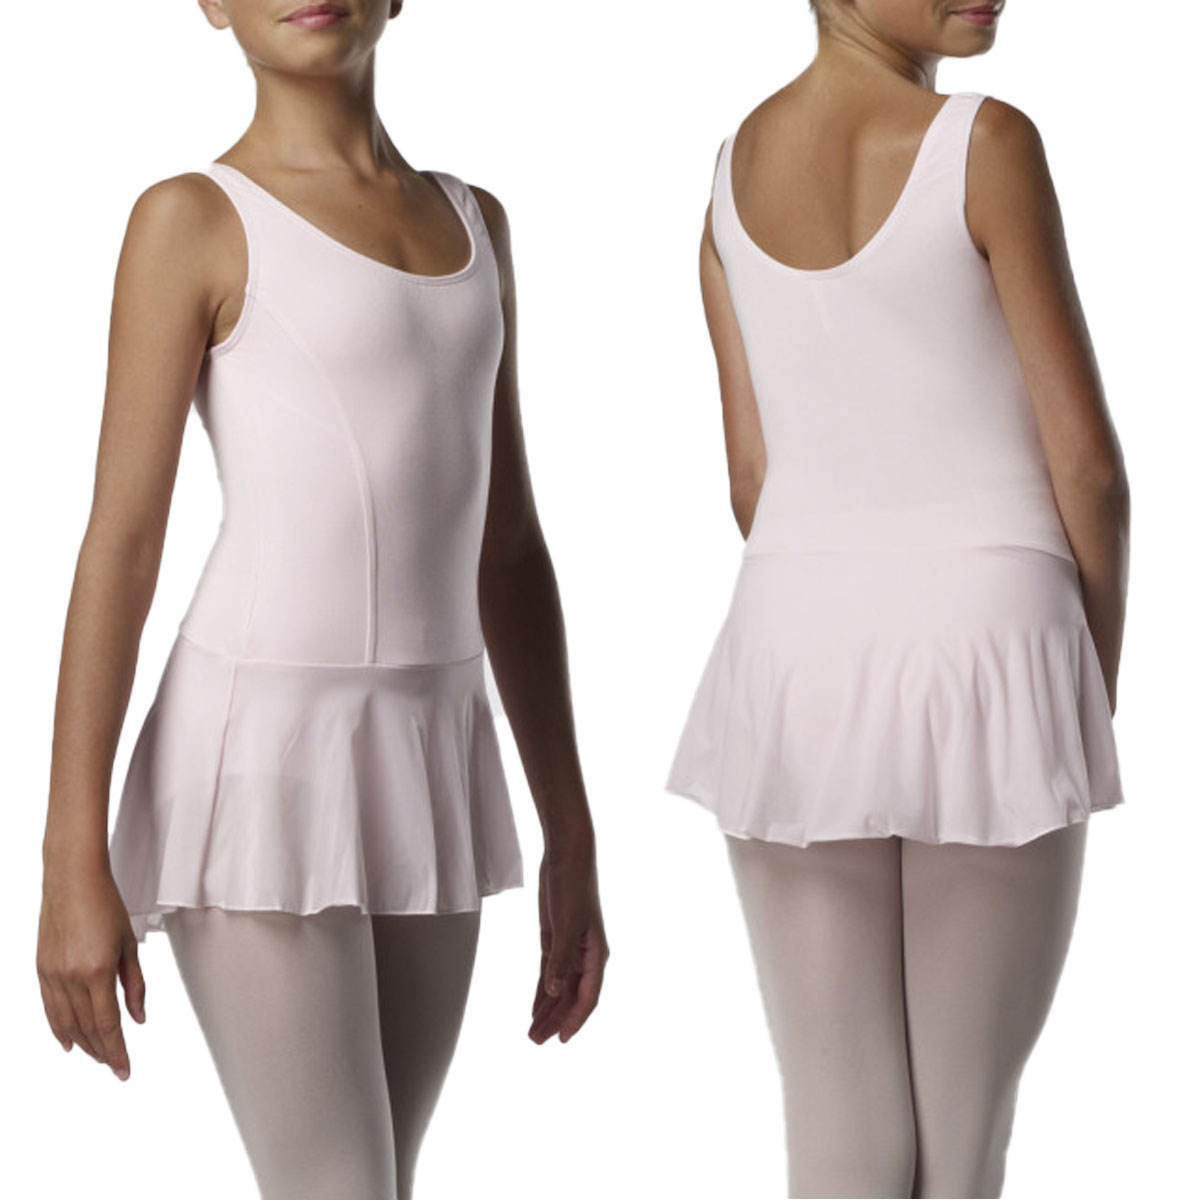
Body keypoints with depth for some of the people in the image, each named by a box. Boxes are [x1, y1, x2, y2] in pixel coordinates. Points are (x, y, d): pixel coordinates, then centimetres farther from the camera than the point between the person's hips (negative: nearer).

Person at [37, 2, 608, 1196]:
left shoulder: (470, 224, 14)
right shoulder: (191, 220, -5)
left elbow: (508, 549, 15)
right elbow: (119, 542, -9)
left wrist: (571, 840, 13)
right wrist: (73, 869, -13)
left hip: (425, 780, 7)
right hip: (254, 772, -6)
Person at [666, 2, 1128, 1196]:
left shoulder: (732, 168, 7)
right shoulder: (987, 143, -11)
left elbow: (752, 477, 9)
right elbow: (1084, 456, -7)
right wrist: (1096, 688, 8)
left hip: (798, 663, 4)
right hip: (987, 666, -4)